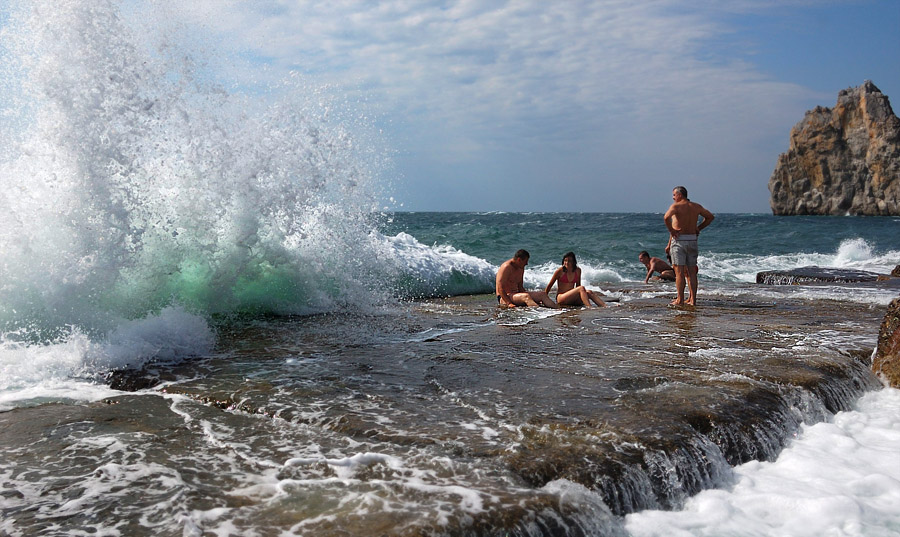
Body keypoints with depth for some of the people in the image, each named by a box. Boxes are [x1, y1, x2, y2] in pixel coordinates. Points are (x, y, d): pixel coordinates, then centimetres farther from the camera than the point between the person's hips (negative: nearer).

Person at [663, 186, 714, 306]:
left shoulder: (676, 206, -8)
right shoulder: (696, 207, 10)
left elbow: (666, 217, -26)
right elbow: (710, 217, 20)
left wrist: (671, 230, -14)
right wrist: (698, 228, 16)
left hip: (679, 240, -5)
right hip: (692, 240, 5)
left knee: (679, 272, -3)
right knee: (691, 272, 8)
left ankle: (680, 300, -3)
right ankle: (693, 300, 8)